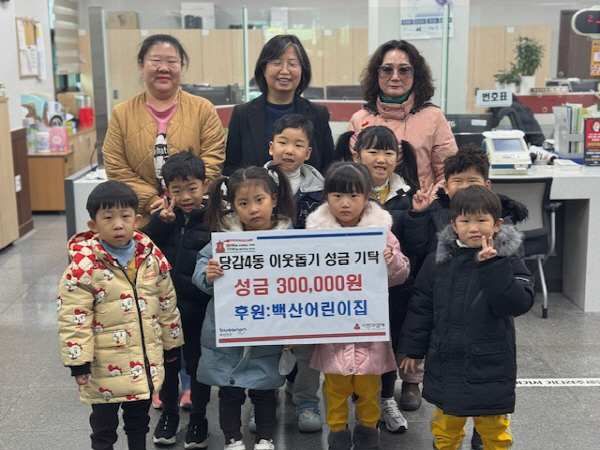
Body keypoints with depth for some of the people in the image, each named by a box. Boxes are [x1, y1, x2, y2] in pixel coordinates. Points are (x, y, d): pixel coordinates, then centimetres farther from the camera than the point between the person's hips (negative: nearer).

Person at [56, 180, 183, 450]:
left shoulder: (152, 258, -2)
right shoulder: (84, 266, -17)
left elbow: (167, 304, 8)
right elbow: (73, 319, -15)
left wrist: (171, 344, 12)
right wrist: (78, 362, -14)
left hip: (146, 363, 4)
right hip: (106, 367, -4)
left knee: (139, 416, 22)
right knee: (104, 420, 14)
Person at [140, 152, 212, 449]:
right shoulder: (164, 218, 1)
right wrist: (161, 222, -20)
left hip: (197, 312, -2)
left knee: (198, 363, 14)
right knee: (167, 362, 18)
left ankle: (198, 417, 32)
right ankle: (168, 412, 38)